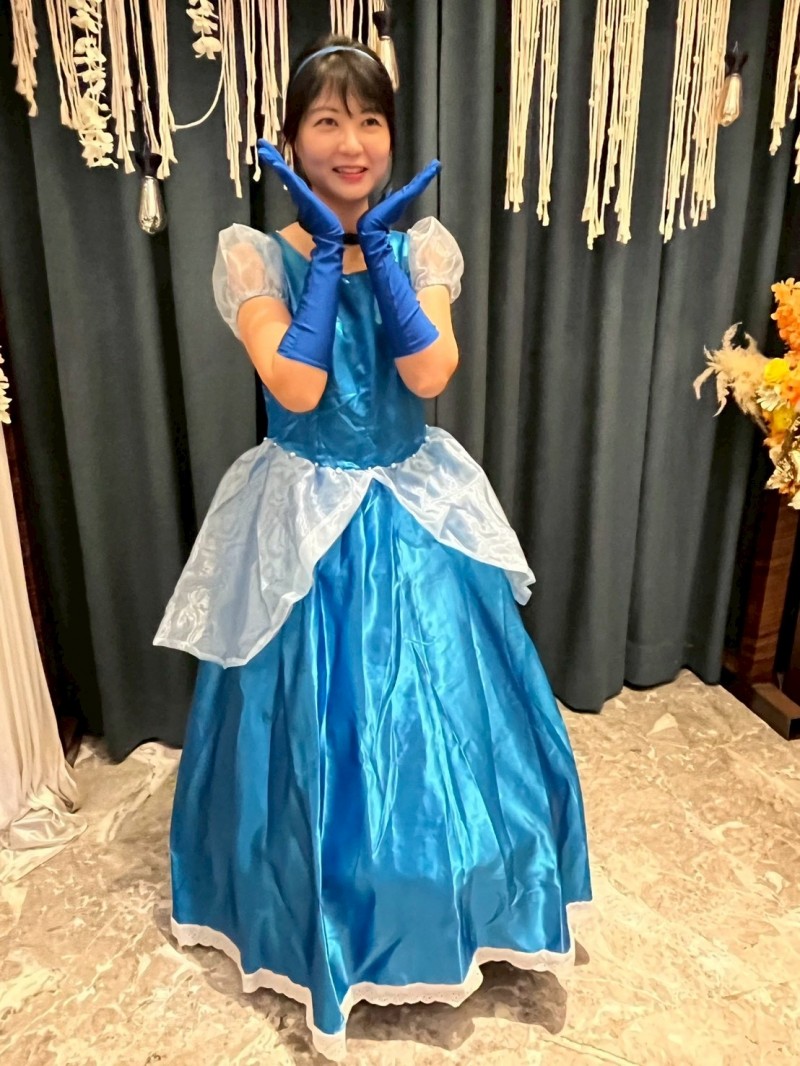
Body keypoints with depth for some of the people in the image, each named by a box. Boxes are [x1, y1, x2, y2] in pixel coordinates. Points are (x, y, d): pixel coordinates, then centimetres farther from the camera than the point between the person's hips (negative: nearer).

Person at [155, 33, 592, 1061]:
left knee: (435, 715, 13)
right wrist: (327, 251, -13)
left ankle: (443, 907, 43)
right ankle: (323, 922, 39)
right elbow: (296, 388, -19)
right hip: (306, 522, -2)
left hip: (416, 517, 3)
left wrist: (375, 247, -11)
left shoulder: (421, 245, 2)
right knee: (314, 728, 10)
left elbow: (429, 373, -14)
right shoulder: (256, 253, -5)